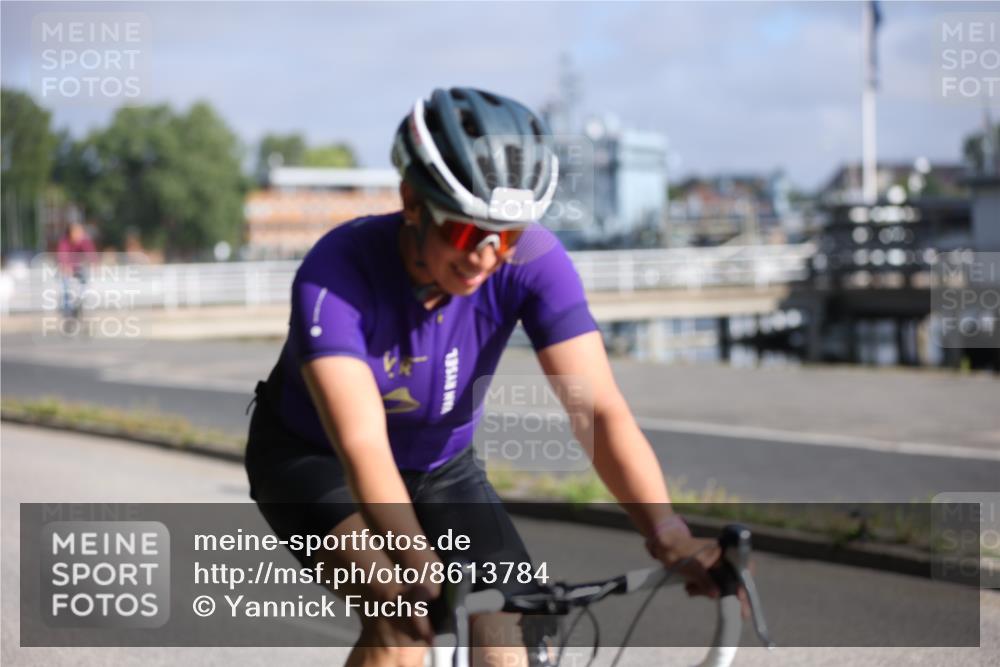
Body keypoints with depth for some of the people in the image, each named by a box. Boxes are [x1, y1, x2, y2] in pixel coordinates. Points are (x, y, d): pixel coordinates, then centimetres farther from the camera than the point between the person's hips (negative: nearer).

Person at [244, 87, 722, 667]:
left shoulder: (533, 261, -25)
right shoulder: (337, 275, -34)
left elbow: (599, 408, -33)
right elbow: (362, 445, -44)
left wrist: (667, 531, -48)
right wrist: (421, 570, -59)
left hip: (441, 467, 3)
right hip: (314, 460, -3)